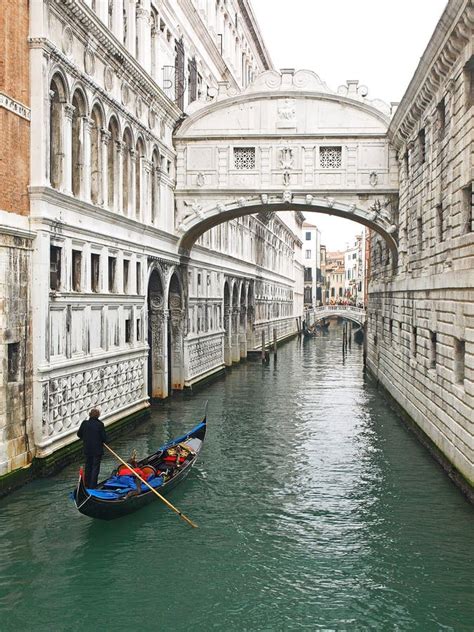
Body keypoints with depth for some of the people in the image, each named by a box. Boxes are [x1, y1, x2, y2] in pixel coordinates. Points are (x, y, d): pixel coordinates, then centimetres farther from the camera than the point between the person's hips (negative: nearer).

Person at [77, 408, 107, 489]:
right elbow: (104, 437, -13)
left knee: (88, 466, 19)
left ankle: (87, 484, 27)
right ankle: (92, 486, 3)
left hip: (87, 449, 4)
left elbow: (79, 434, 5)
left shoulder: (84, 423, -5)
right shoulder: (100, 424, -16)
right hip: (97, 449, -4)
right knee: (95, 467, 4)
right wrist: (103, 441, 9)